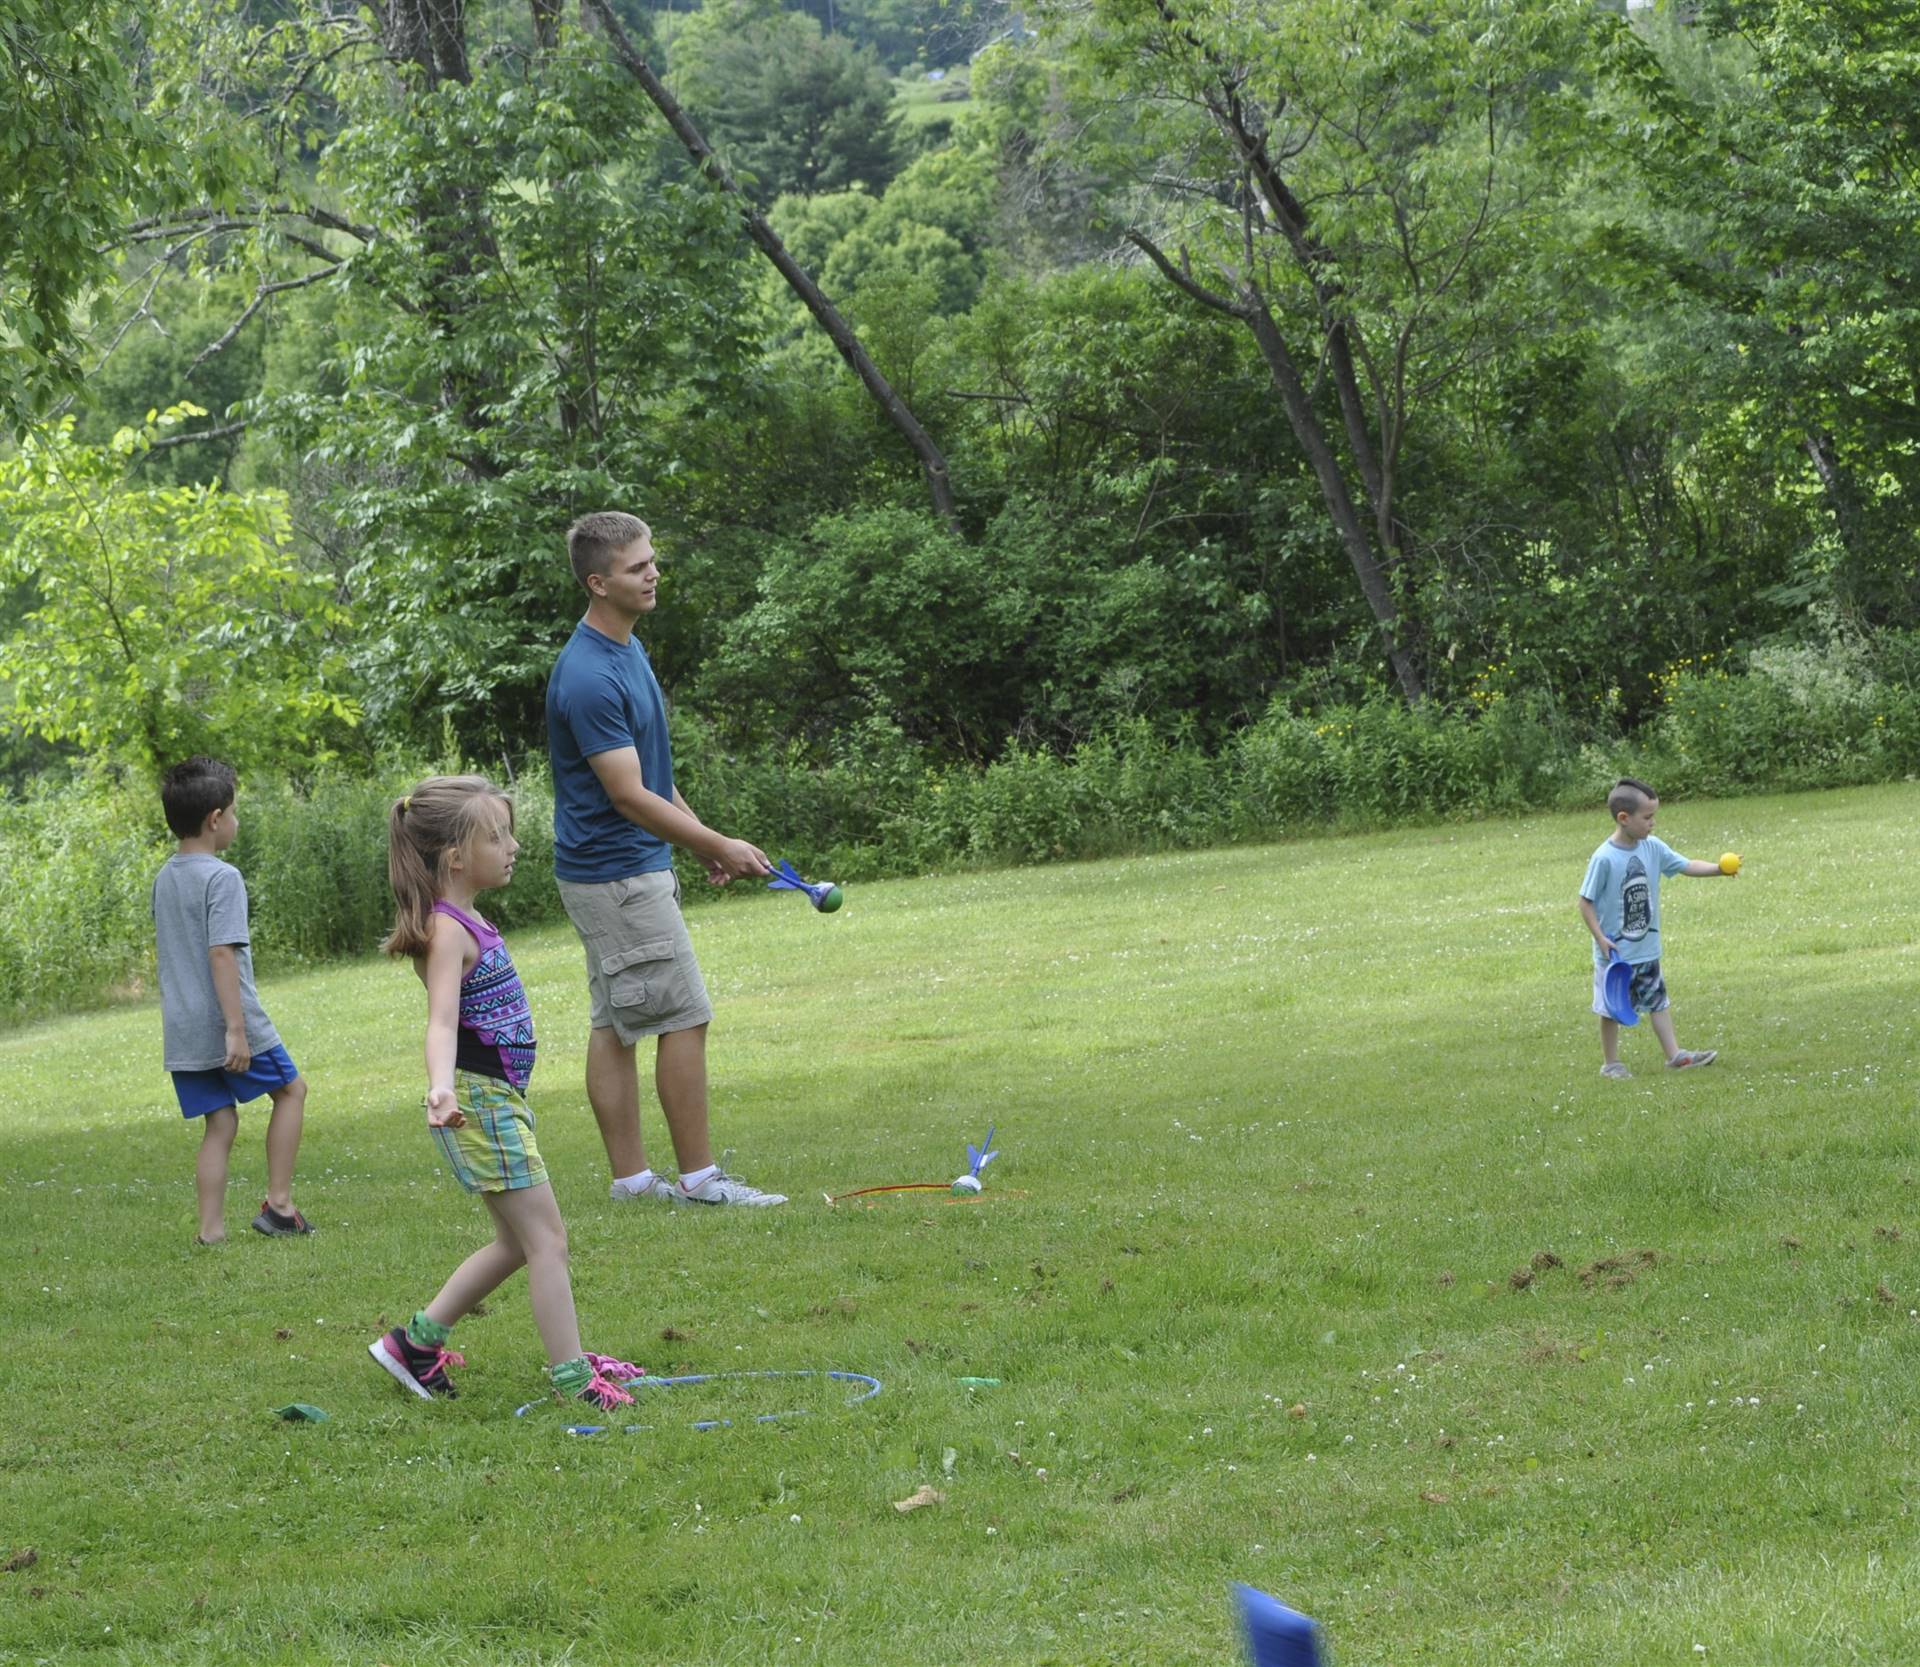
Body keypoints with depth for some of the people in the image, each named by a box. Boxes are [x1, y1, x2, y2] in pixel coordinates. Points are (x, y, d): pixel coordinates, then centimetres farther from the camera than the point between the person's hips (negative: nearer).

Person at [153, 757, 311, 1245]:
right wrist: (236, 1029, -22)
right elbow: (221, 953, -21)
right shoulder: (222, 878, -14)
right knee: (290, 1089, 12)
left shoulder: (164, 879, 12)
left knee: (219, 1125, 11)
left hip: (183, 1033, 7)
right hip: (224, 1023, -7)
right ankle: (278, 1203, 9)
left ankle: (211, 1230, 4)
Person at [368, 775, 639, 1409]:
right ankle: (572, 1376, -7)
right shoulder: (449, 931, -18)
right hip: (479, 1097, -10)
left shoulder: (462, 922, 13)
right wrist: (440, 1088, -48)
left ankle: (417, 1342, 22)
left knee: (517, 1242, 16)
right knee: (546, 1238, -9)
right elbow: (441, 1021, -32)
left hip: (499, 1099, 10)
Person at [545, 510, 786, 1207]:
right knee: (684, 1017, -7)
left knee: (615, 1024, 9)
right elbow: (628, 795, -21)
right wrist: (718, 846, -15)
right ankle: (698, 1176, -2)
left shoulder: (627, 648, 11)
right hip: (618, 873, -10)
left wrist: (704, 840, 16)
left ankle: (631, 1176, 12)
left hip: (607, 871, 10)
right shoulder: (588, 677, -22)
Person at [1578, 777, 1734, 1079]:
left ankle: (1674, 1054, 17)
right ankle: (1610, 1063, 18)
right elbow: (1586, 901, -15)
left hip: (1647, 948, 6)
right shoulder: (1604, 858, -21)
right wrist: (1600, 938, -19)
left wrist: (1718, 868, -17)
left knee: (1658, 1001, 11)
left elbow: (1686, 866, -1)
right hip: (1615, 952, -6)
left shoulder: (1653, 848, -3)